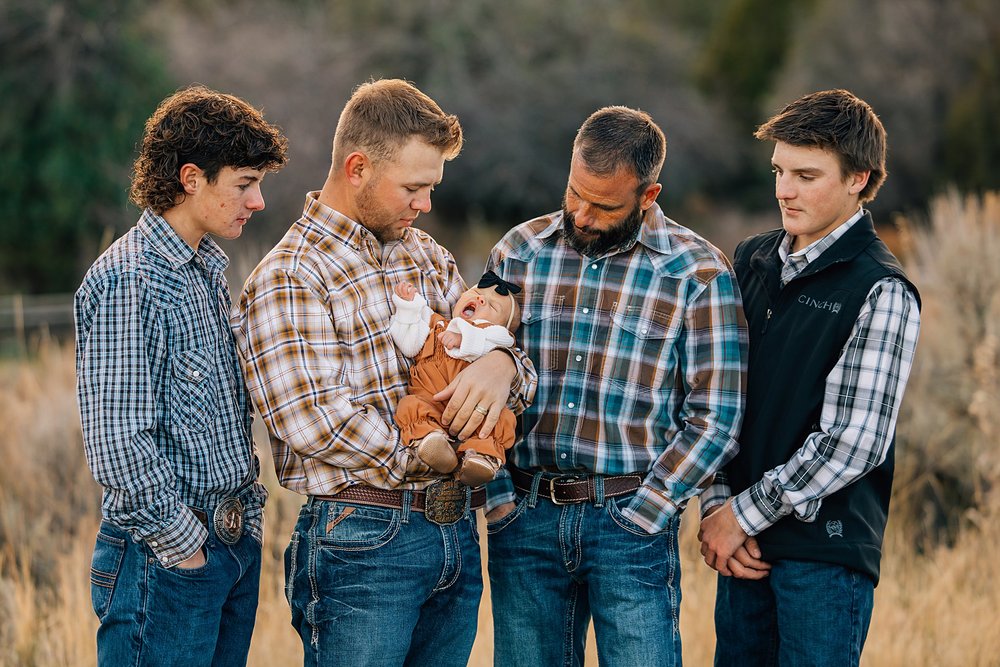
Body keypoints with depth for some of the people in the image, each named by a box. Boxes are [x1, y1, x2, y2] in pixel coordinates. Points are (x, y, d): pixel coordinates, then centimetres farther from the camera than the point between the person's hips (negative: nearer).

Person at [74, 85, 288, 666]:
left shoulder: (210, 269, 13)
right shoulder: (128, 280, -16)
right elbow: (119, 447, -21)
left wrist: (246, 506, 13)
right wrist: (183, 543, -15)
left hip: (235, 544, 9)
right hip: (168, 558, -9)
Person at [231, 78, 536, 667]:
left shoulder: (426, 255, 15)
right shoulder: (288, 279, -10)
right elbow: (315, 421, -20)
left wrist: (502, 364, -10)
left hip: (456, 531, 7)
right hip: (364, 541, -7)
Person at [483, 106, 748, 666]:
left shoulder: (699, 273, -4)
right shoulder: (519, 253, 6)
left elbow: (714, 419, -6)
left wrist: (637, 517, -9)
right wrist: (498, 498, 0)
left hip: (631, 519, -3)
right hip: (526, 516, 3)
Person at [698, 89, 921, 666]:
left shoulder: (882, 292, -11)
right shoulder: (753, 261, 9)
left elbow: (854, 442, -16)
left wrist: (745, 513, -10)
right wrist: (717, 505, -2)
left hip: (826, 551, -6)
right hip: (745, 544, 6)